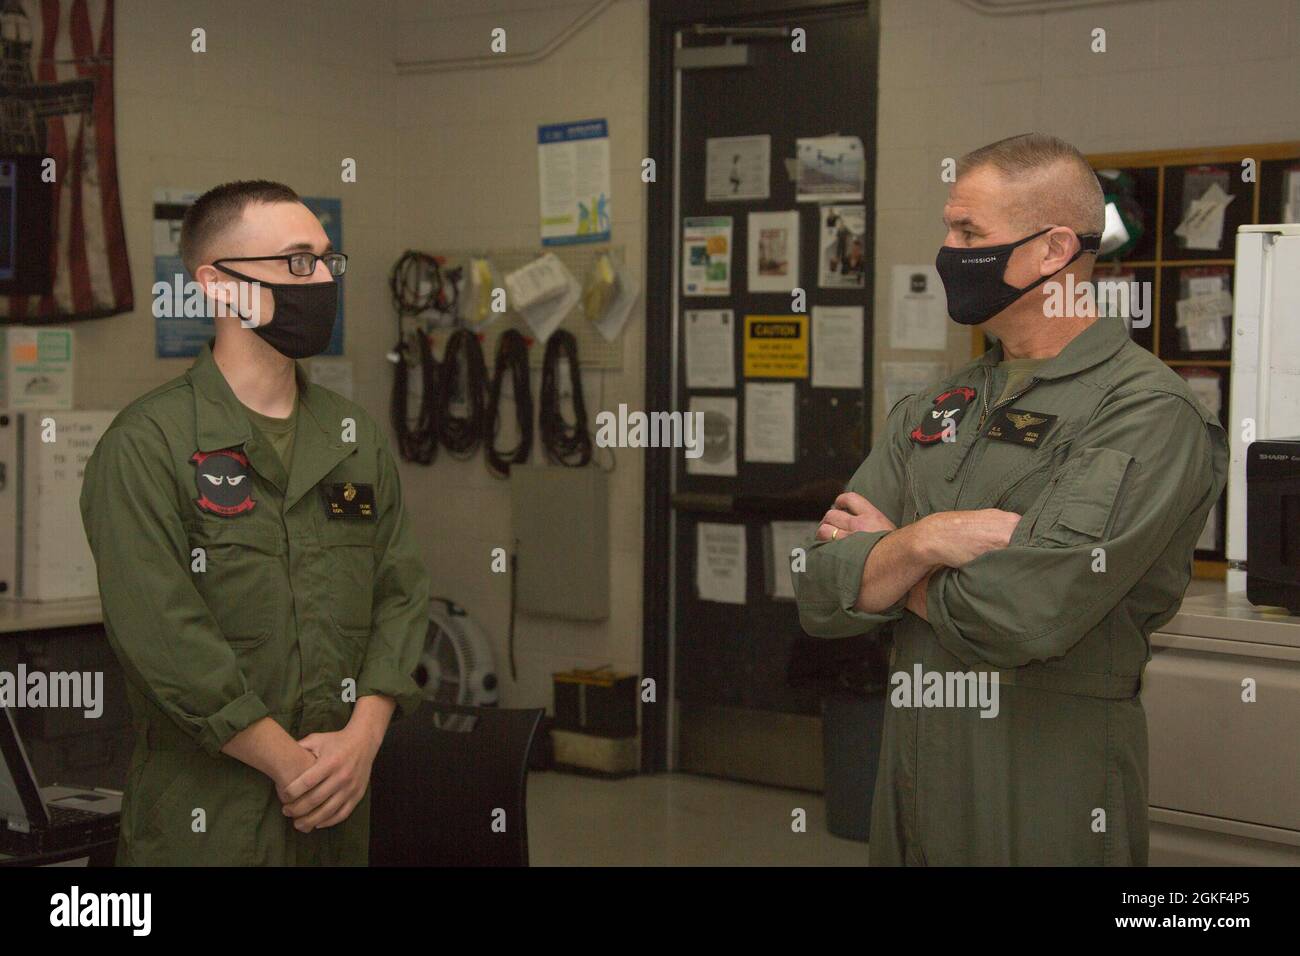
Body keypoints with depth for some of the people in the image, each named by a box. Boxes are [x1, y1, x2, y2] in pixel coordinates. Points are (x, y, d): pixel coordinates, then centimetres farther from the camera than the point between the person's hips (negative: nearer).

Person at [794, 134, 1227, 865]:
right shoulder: (929, 412, 9)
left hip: (1047, 803, -6)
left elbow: (1018, 617, -24)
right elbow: (822, 599, 2)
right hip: (911, 772, 6)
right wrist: (920, 543, -18)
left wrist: (885, 566, -6)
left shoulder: (1148, 413, -13)